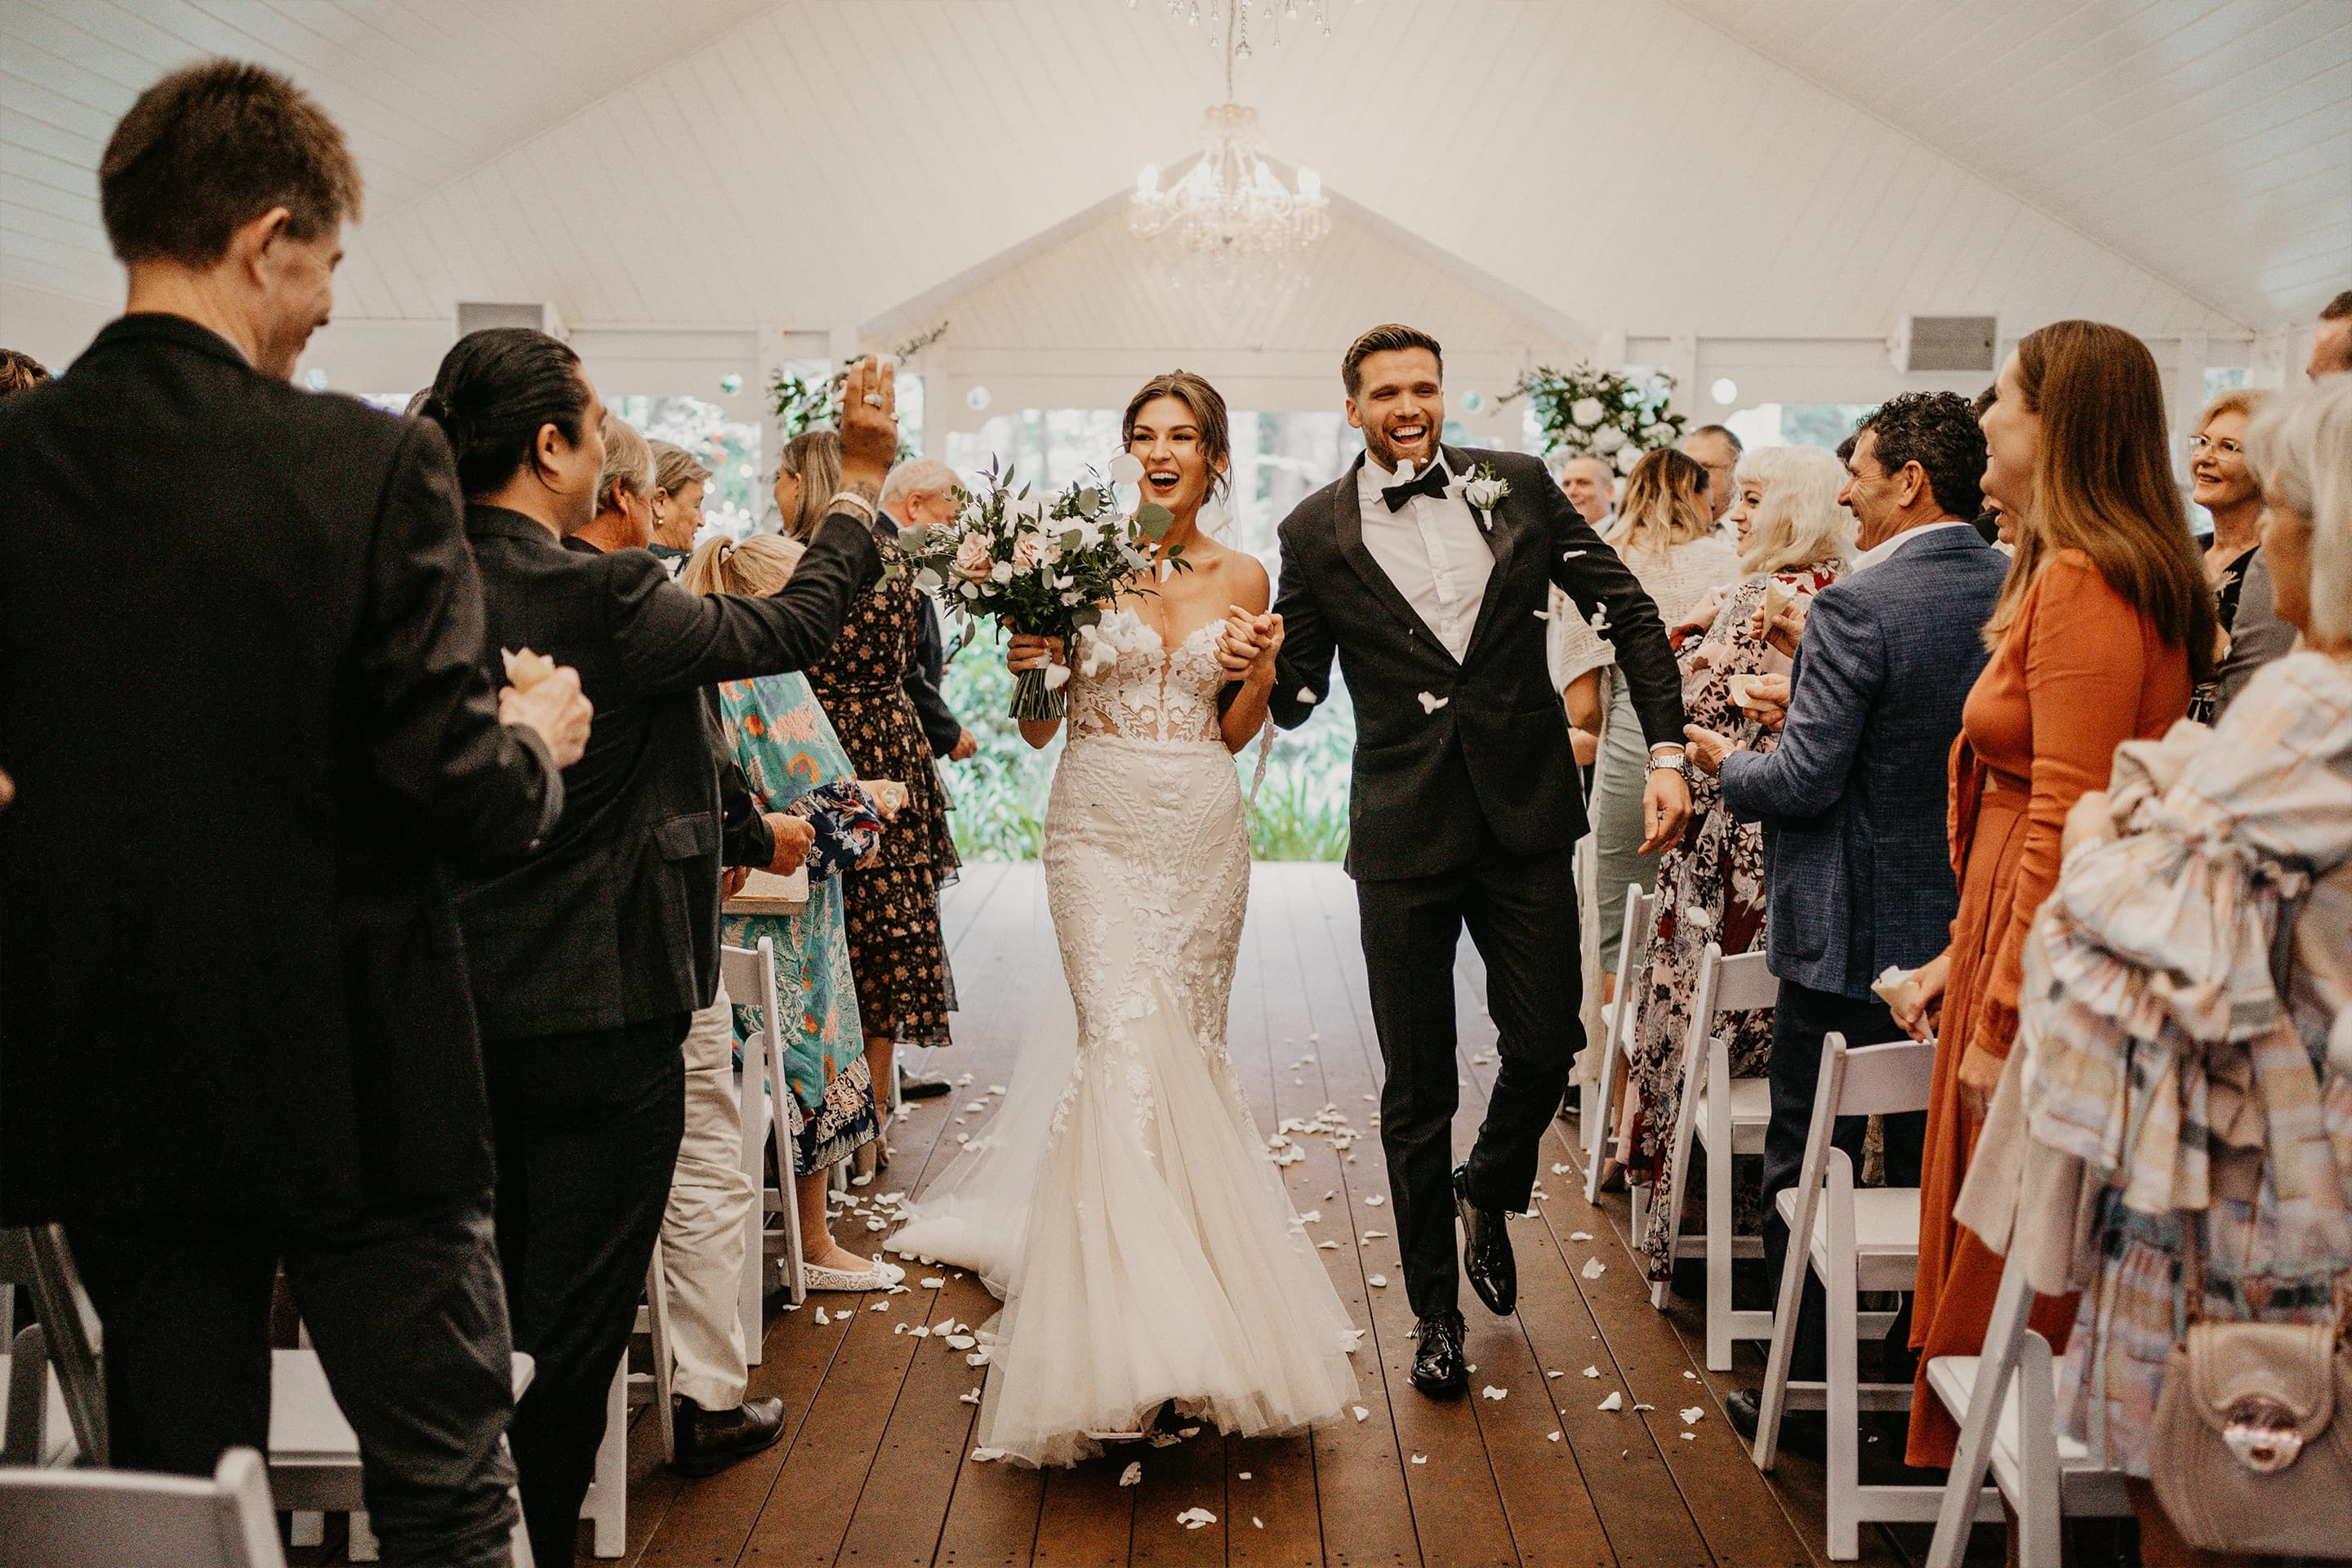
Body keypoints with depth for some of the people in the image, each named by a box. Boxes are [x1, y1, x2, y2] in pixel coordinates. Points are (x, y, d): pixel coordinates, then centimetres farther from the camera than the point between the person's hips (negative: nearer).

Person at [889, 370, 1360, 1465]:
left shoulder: (1243, 579, 7)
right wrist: (1028, 666, -18)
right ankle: (1145, 1329, -12)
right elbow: (1038, 728, 2)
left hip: (1204, 831, 3)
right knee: (1128, 1044, -15)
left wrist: (1259, 674, -6)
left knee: (1190, 1046, 9)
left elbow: (1233, 736, 13)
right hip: (1100, 826, -3)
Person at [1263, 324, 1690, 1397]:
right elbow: (1295, 692, 6)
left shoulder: (1517, 486, 3)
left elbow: (1628, 611, 6)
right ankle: (1436, 1310, 24)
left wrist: (1666, 752, -3)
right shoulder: (1316, 532, 1)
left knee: (1546, 1044, 3)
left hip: (1525, 821, 1)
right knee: (1416, 1088, 6)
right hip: (1404, 835, -1)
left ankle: (1487, 1190, 38)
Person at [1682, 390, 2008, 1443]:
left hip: (1851, 932, -7)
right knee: (1933, 1167, 19)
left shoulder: (1856, 608, -20)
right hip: (1968, 927, 7)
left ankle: (1808, 1391, 14)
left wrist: (1723, 763, 0)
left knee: (1808, 1168, 7)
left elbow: (1804, 783, -20)